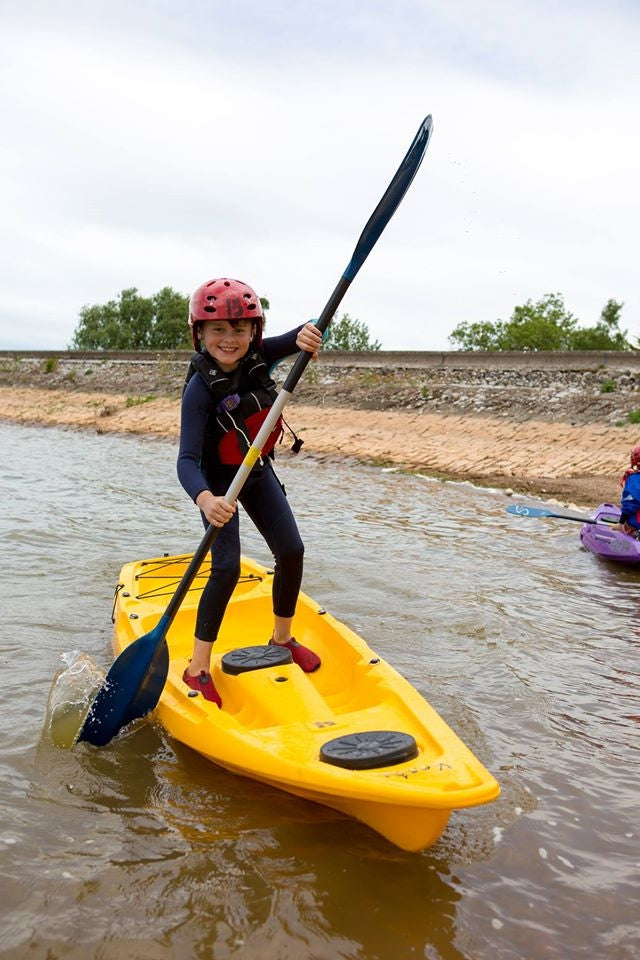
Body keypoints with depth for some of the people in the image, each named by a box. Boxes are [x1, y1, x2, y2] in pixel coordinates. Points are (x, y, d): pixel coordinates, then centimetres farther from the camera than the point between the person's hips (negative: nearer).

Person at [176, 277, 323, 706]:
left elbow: (310, 334, -13)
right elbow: (187, 459, -36)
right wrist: (205, 499, -56)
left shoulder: (259, 355, -14)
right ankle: (197, 668, -2)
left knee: (292, 552, 3)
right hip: (217, 480, -6)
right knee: (227, 568, -15)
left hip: (257, 470, 6)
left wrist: (306, 334, -39)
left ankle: (282, 637, 25)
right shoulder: (201, 387, -29)